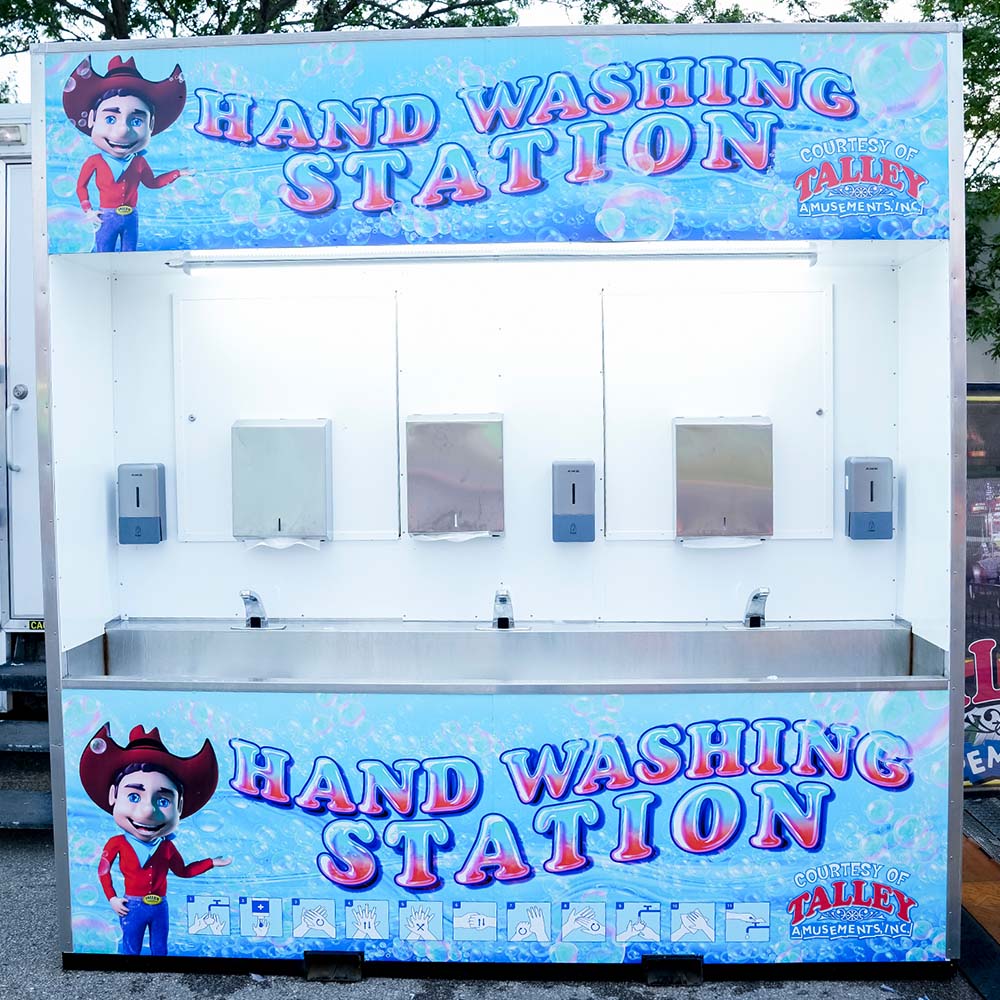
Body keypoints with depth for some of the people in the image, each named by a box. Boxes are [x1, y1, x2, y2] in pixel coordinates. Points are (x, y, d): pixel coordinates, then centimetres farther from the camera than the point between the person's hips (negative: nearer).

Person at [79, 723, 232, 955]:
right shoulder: (117, 844, -15)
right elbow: (103, 870, -1)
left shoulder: (167, 847, -7)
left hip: (160, 907, 3)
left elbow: (183, 871, 8)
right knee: (131, 950, 10)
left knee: (159, 949, 15)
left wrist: (211, 863, 3)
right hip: (132, 907, -2)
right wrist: (112, 898, -5)